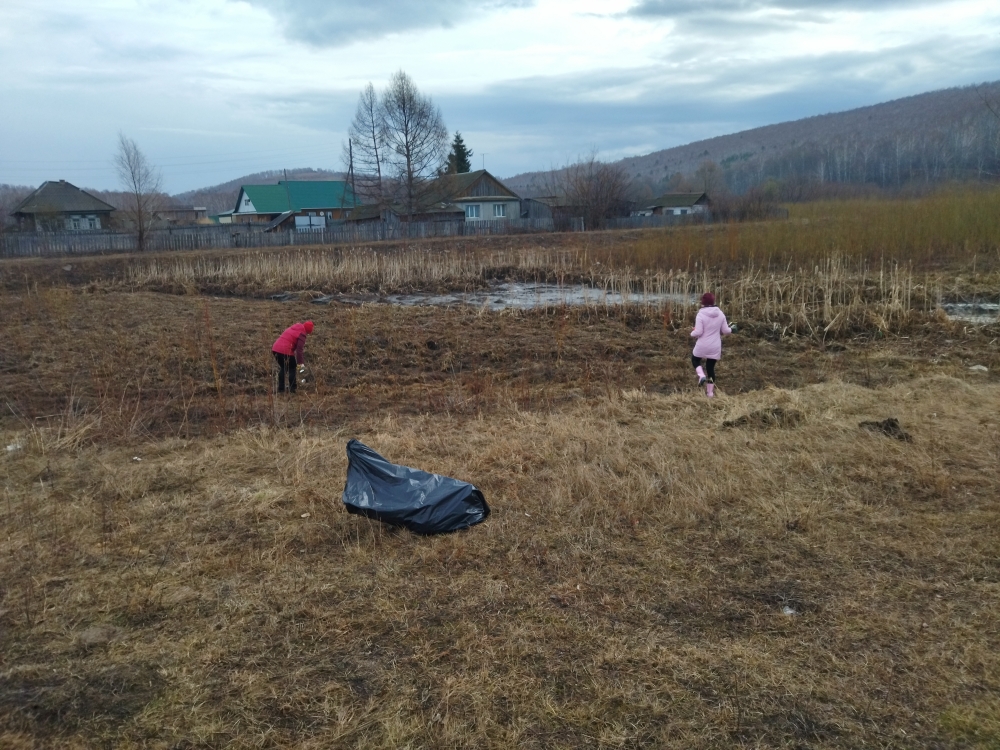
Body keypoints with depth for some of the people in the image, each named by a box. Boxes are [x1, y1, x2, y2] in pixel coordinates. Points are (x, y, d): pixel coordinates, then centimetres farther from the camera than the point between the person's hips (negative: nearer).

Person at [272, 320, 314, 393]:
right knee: (292, 369, 11)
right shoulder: (302, 334, -3)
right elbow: (299, 349, -8)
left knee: (282, 368, 23)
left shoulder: (292, 328, 22)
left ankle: (280, 389, 24)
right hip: (286, 351, -7)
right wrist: (301, 363, -5)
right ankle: (292, 389, 10)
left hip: (275, 348, 7)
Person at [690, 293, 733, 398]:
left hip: (702, 346, -4)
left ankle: (701, 375, -3)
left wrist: (692, 333, 4)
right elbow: (725, 331, 1)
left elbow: (698, 332, -18)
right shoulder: (720, 314, -2)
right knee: (711, 368, 16)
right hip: (715, 347, 4)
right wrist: (730, 329, 24)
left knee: (695, 360, 25)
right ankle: (710, 392, 19)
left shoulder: (701, 314, -15)